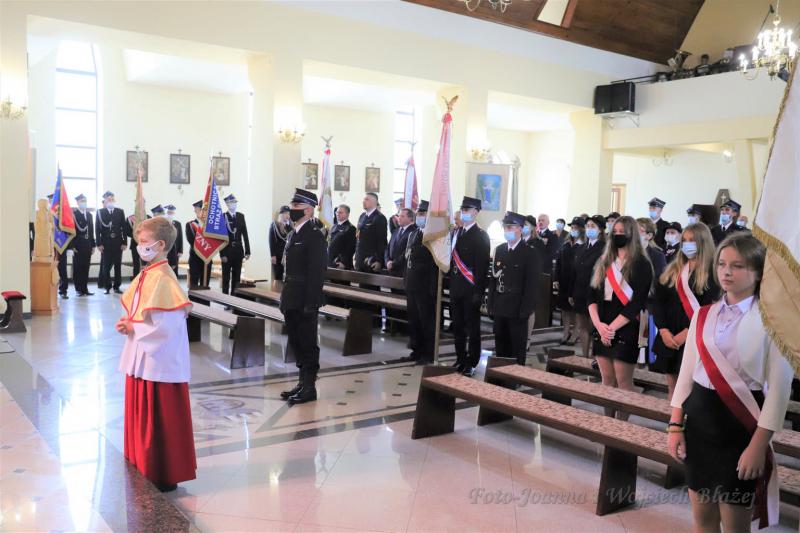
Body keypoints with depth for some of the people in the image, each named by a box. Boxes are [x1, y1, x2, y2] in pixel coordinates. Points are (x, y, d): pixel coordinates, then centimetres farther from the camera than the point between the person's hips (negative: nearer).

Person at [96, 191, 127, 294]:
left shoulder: (120, 211, 9)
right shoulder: (100, 212, 4)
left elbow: (124, 228, 6)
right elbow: (97, 229, 0)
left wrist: (125, 242, -1)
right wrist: (99, 243, -7)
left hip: (118, 243, 2)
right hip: (105, 244, -2)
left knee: (118, 266, 4)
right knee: (106, 266, 0)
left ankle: (117, 286, 12)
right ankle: (107, 287, 8)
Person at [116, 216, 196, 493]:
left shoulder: (162, 278, -19)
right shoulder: (146, 275, 8)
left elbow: (165, 326, -25)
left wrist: (133, 328, -13)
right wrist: (128, 323, 0)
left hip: (158, 362, -9)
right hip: (141, 359, 9)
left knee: (159, 422, 2)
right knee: (141, 416, 18)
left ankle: (164, 477, 16)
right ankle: (144, 469, 32)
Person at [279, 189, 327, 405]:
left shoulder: (314, 235, -12)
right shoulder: (292, 234, 14)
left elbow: (317, 271, -17)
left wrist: (310, 303, -20)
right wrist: (284, 297, 14)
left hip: (305, 301, -8)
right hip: (292, 300, 8)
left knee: (308, 344, 1)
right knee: (296, 343, 14)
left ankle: (309, 387, 10)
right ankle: (303, 382, 25)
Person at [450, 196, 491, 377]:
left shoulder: (481, 236, -9)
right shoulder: (456, 233, 11)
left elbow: (482, 266, -13)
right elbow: (453, 259, 12)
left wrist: (479, 292, -17)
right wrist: (451, 284, 5)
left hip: (471, 289, -6)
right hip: (455, 288, 7)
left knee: (472, 328, 4)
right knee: (457, 326, 14)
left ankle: (472, 363, 13)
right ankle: (460, 359, 26)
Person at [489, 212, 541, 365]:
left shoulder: (531, 253, -7)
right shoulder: (499, 250, 10)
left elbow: (531, 284, -10)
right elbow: (493, 278, 10)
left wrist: (525, 311, -14)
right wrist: (491, 304, 6)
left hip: (517, 310, -5)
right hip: (499, 308, 5)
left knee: (518, 349, 4)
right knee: (500, 347, 12)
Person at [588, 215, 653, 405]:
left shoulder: (641, 264, -5)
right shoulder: (604, 262, 12)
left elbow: (637, 302, -13)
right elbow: (593, 295, 8)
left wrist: (612, 327, -14)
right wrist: (598, 324, -8)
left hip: (626, 330, -5)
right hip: (602, 329, 5)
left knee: (623, 382, -3)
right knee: (606, 380, 9)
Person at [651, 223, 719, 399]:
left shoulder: (712, 272, -3)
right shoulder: (673, 269, 13)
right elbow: (658, 301, 6)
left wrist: (686, 334, -16)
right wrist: (663, 330, -7)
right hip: (669, 337, 5)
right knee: (672, 385, 11)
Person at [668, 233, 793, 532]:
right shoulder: (703, 315, 6)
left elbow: (779, 389, -11)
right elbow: (686, 374, 8)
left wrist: (758, 446, -14)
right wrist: (675, 425, 4)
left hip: (740, 426, -4)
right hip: (699, 419, 4)